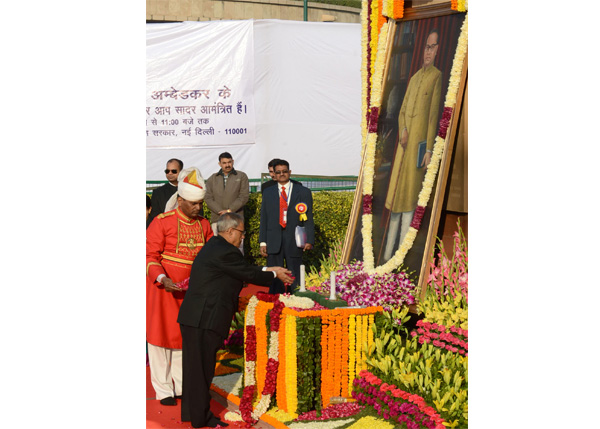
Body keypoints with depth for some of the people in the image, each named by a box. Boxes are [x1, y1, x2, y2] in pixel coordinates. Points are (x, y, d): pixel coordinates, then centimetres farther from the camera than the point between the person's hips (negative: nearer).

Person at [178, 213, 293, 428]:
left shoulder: (214, 246, 15)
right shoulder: (225, 252, -17)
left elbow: (245, 269, 20)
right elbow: (250, 275, -10)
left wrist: (268, 270, 20)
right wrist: (275, 275, 6)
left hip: (194, 318, 10)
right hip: (205, 320, -10)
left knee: (195, 366, 17)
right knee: (202, 367, -1)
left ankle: (190, 412, 27)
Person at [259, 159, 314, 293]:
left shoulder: (303, 192, 6)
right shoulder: (268, 193, 13)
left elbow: (308, 218, 3)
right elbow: (264, 218, 11)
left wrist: (309, 240, -7)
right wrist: (262, 242, 3)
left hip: (294, 242, -2)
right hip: (274, 241, 2)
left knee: (295, 278, 2)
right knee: (274, 278, 4)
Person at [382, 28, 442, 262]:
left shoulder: (437, 77, -5)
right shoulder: (414, 78, 18)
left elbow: (434, 114, -10)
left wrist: (429, 149, -13)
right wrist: (402, 130, -2)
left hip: (419, 143, -7)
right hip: (404, 142, 7)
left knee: (409, 198, -4)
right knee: (395, 194, 7)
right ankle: (387, 253, 13)